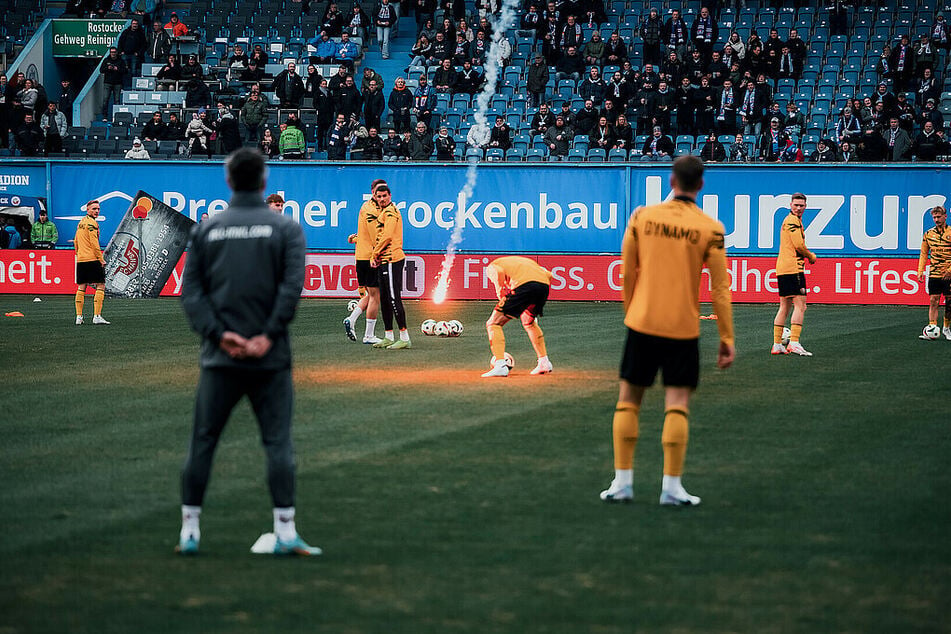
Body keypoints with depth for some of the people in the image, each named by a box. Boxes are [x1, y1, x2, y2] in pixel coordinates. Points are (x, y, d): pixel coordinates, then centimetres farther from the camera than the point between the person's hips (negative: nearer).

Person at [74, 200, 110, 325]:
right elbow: (94, 243, -16)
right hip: (92, 259, -9)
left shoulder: (81, 222, 17)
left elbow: (76, 242, 23)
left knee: (81, 288, 10)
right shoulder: (92, 223, -10)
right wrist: (101, 259, -11)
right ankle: (97, 316, -13)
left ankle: (78, 317, 8)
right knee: (101, 286, -5)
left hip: (80, 260, 9)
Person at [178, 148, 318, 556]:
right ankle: (285, 533, -4)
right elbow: (292, 286, -11)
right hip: (270, 360, -2)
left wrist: (219, 334, -6)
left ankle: (189, 531, 9)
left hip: (220, 357, 2)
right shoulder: (285, 228, 1)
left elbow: (191, 290, 0)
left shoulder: (205, 230, 7)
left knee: (202, 442, 8)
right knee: (278, 443, 0)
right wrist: (269, 335, -10)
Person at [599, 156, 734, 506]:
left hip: (642, 322, 1)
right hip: (684, 328, -1)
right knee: (677, 404, 3)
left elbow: (627, 273, 6)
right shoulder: (710, 229, -6)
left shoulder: (642, 217, -1)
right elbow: (720, 287, -5)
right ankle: (672, 486, -1)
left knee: (628, 399, 11)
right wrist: (727, 339, 0)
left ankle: (622, 480, 10)